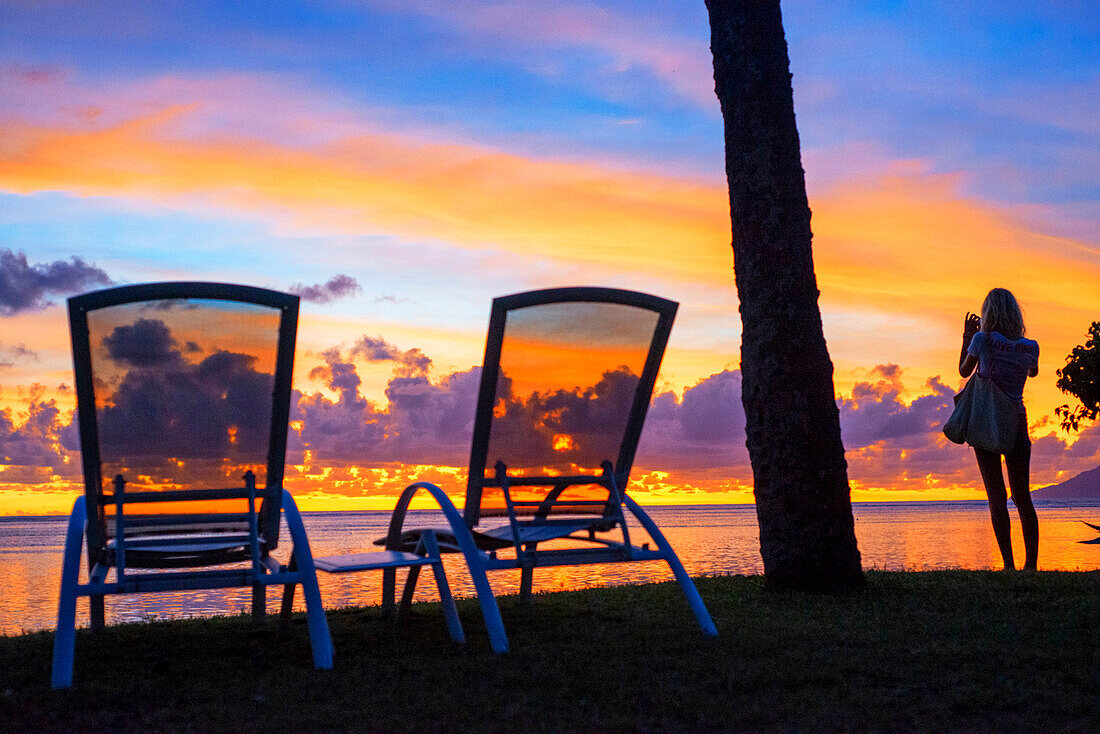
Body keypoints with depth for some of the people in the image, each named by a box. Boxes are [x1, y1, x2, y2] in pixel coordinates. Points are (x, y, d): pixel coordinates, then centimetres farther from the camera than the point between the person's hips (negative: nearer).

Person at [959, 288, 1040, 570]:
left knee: (997, 496, -1)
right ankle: (1031, 564, 6)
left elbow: (964, 371, 6)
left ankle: (1009, 564, -6)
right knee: (1023, 497, 9)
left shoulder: (983, 339, -10)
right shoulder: (1030, 347, 1)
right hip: (1017, 422, 3)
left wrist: (967, 337, 17)